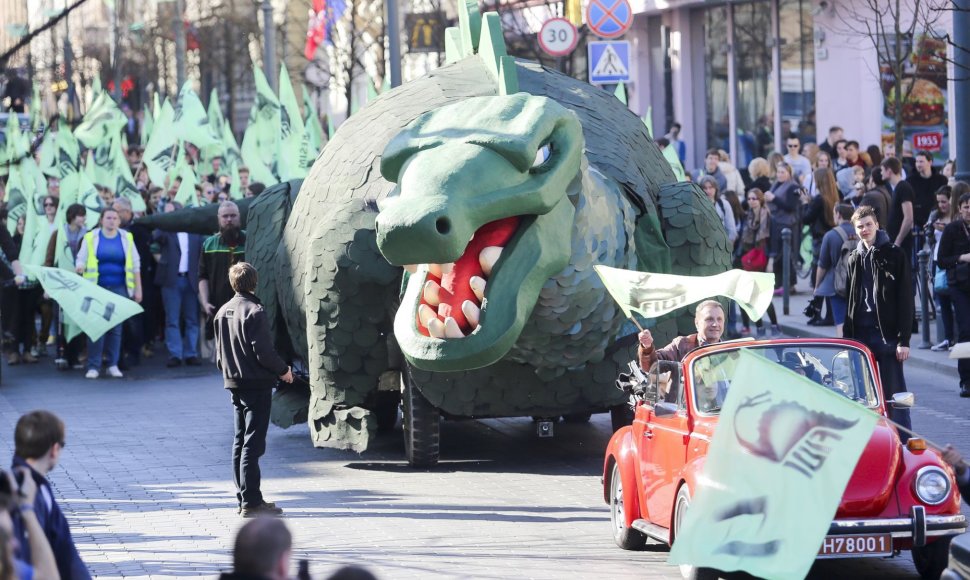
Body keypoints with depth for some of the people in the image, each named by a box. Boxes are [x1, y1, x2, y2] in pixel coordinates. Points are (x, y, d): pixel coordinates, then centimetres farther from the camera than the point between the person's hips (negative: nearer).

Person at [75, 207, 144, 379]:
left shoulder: (126, 238, 8)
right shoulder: (91, 238, 5)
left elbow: (135, 265, 10)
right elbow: (81, 260, 8)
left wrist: (138, 288, 7)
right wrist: (80, 268, -14)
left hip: (119, 288, 1)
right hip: (97, 288, -1)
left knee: (116, 327, 2)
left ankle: (113, 364, 10)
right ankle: (93, 366, -2)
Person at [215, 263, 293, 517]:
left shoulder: (223, 312, 9)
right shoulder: (254, 312, -16)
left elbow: (219, 353, 14)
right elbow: (264, 352, -19)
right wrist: (283, 371, -4)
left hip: (234, 384, 8)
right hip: (257, 385, -8)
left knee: (239, 442, 13)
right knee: (253, 443, -8)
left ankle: (243, 498, 16)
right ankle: (251, 501, -10)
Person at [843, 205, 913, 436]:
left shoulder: (894, 255, -3)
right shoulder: (855, 259, 13)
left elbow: (906, 300, -7)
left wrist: (904, 339, -12)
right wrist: (847, 338, 11)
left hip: (887, 335, -5)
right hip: (861, 335, 5)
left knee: (894, 393, -4)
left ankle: (903, 442, 0)